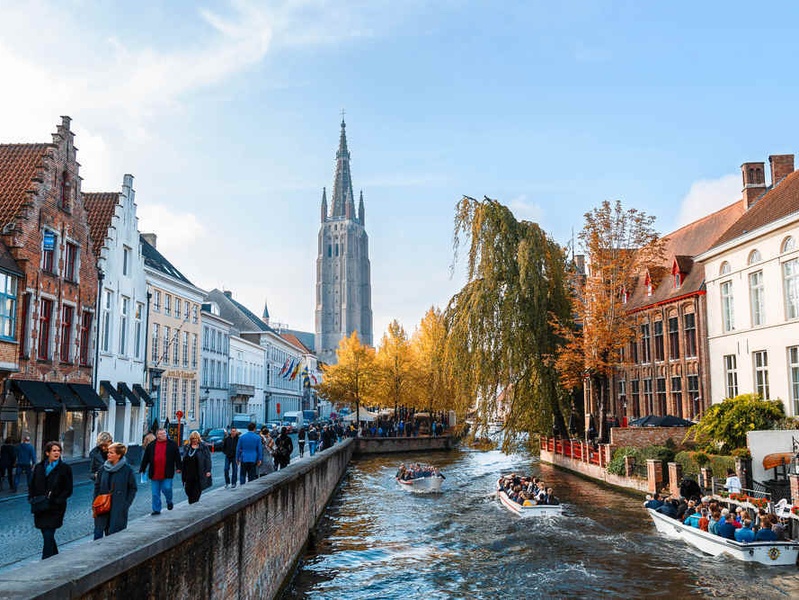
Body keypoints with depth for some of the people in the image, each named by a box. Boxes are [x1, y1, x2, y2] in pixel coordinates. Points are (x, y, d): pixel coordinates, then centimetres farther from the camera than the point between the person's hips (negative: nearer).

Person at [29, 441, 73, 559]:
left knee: (48, 536, -10)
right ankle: (56, 559, 31)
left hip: (55, 508, -4)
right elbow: (32, 486, 14)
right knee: (47, 535, 13)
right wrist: (32, 499, -3)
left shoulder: (65, 468, -2)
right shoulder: (39, 467, 9)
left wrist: (56, 500, -15)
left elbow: (68, 490, -3)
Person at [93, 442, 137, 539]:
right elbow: (97, 486, 13)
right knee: (98, 533, 5)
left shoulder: (127, 470, -8)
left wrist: (126, 504, -9)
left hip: (118, 509, -4)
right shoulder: (103, 468, 4)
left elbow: (133, 488, -3)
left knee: (114, 534, -2)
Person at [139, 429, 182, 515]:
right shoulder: (151, 445, 7)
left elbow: (177, 457, 4)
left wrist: (178, 468, -2)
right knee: (155, 493, 5)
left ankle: (169, 501, 22)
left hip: (167, 474, -2)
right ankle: (156, 510, 16)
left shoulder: (172, 444, 3)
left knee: (167, 489, -8)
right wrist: (142, 469, 11)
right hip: (154, 474, 2)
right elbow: (145, 459, 11)